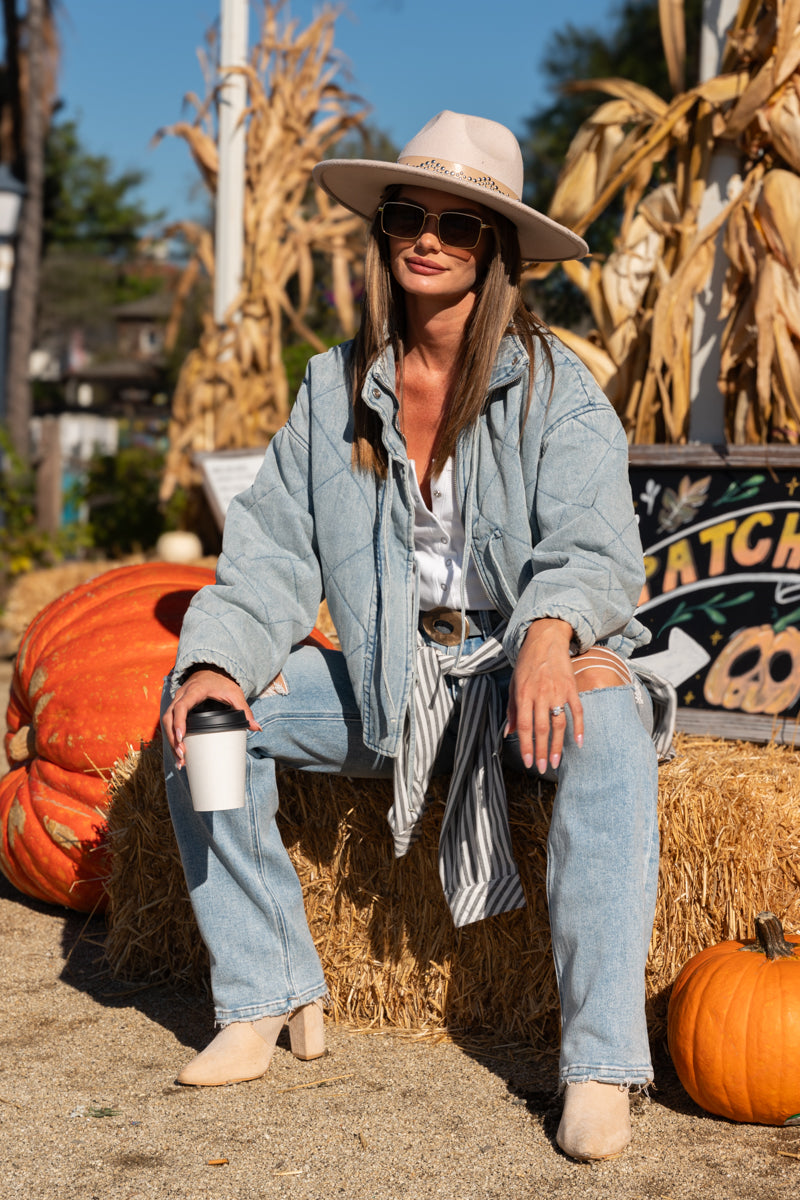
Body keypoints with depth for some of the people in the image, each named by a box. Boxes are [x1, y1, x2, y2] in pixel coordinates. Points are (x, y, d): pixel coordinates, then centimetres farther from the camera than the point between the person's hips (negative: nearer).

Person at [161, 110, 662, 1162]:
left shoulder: (553, 384, -6)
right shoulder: (334, 387, 5)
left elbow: (593, 544, -19)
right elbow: (274, 551, 1)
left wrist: (552, 634, -43)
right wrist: (221, 660, -19)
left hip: (517, 674, -4)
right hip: (386, 681, 4)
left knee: (605, 721, -36)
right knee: (197, 702, -14)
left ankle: (602, 1066, -34)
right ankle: (269, 999, -6)